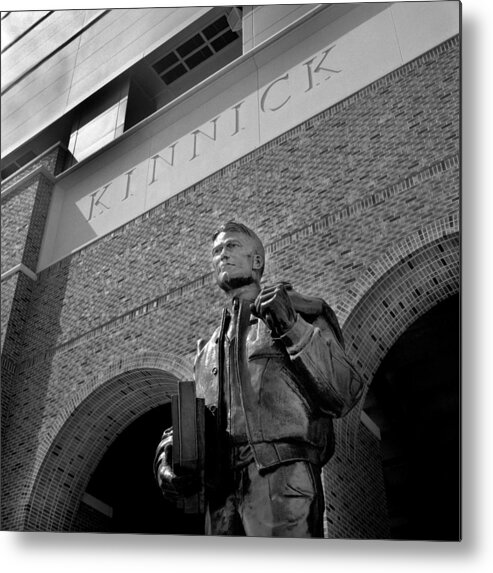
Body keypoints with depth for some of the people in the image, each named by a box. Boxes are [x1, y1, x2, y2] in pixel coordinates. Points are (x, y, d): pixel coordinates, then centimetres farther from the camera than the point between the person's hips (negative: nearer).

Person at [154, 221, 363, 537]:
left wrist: (295, 328, -8)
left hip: (282, 476, -5)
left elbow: (344, 396, 1)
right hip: (220, 495, 5)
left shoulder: (300, 311, 11)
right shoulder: (208, 348, 26)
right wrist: (168, 453, 3)